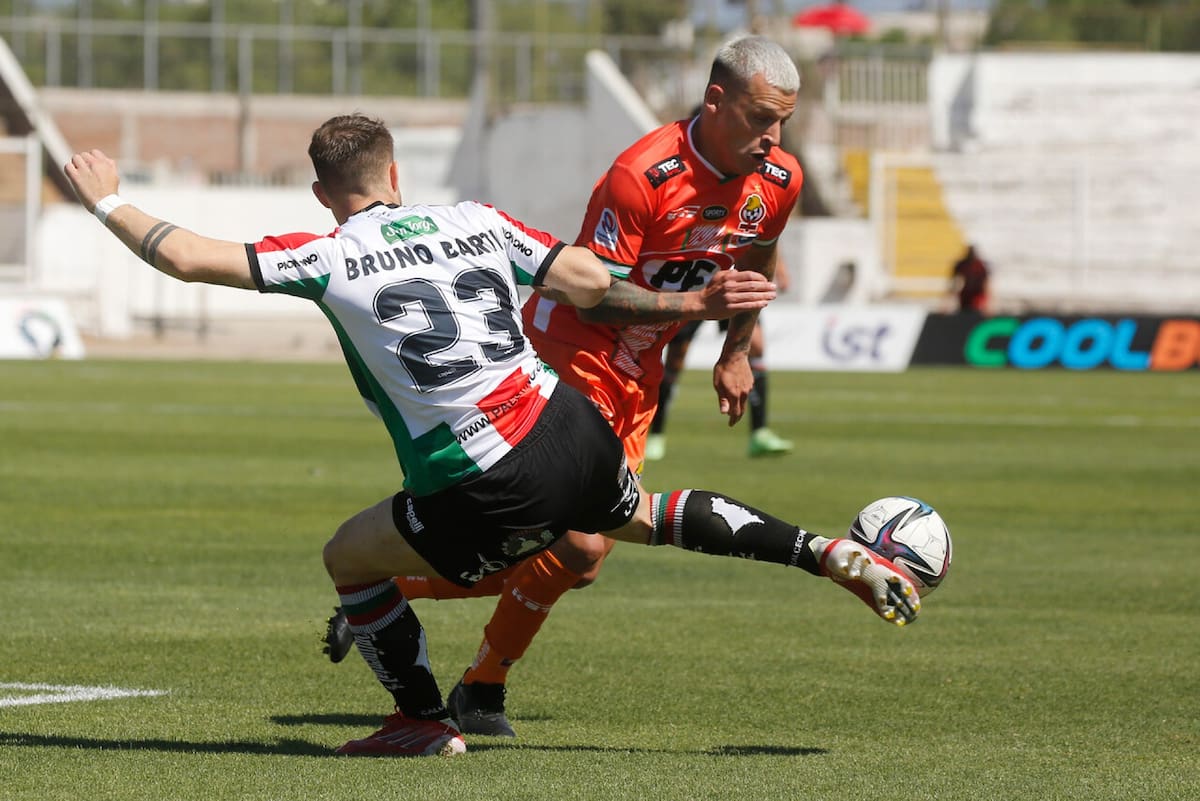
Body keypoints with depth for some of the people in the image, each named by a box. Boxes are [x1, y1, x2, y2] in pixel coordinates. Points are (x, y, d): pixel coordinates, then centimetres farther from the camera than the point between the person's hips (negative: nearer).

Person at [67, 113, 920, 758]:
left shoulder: (328, 259, -3)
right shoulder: (476, 221, 9)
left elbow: (188, 258, -3)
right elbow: (593, 280, 9)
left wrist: (110, 202, 13)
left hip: (495, 495, -5)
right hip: (581, 435, 5)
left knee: (350, 557, 17)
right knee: (646, 515, 35)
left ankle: (427, 722, 24)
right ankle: (829, 553, 24)